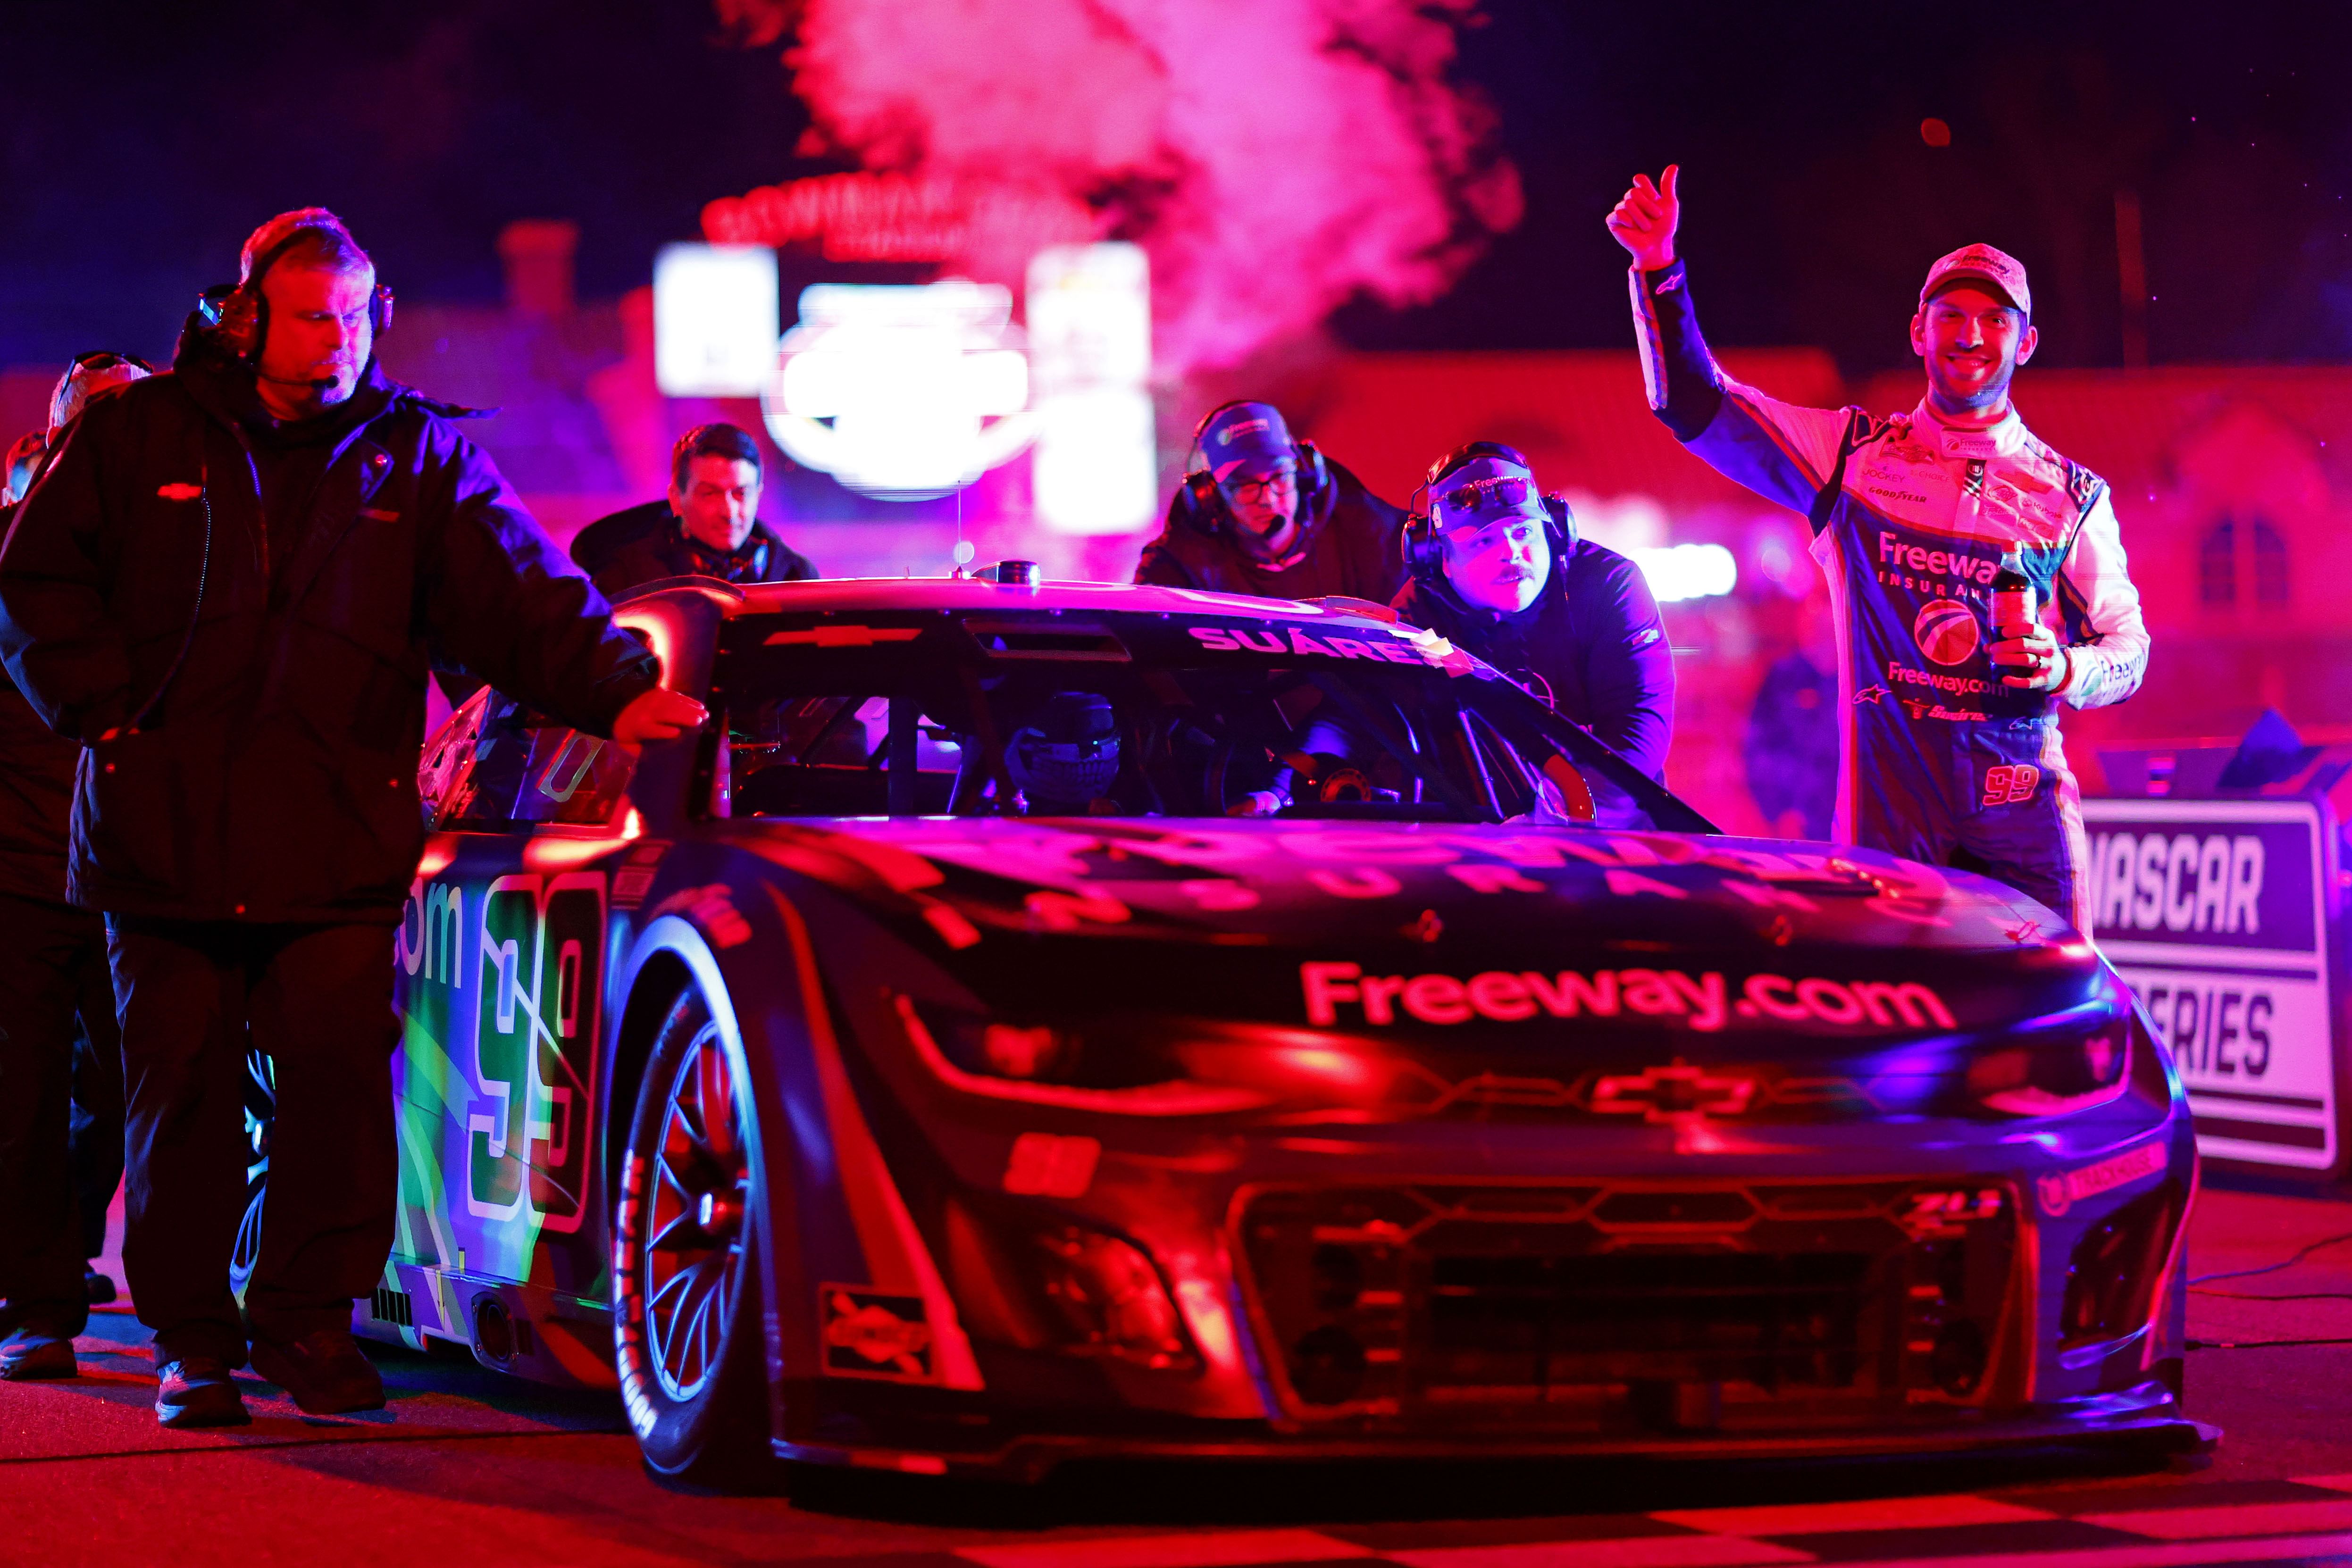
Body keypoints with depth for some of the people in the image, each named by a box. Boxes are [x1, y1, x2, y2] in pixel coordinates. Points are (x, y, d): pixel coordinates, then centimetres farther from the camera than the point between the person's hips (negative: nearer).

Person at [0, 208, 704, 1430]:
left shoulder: (418, 455, 8)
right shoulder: (138, 436, 8)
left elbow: (517, 593, -1)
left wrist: (616, 689, -15)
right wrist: (111, 711, -3)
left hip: (341, 855, 0)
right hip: (165, 843, 0)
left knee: (342, 1089, -6)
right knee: (182, 1100, 3)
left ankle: (308, 1319, 9)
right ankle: (192, 1340, 14)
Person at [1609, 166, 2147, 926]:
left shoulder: (2072, 495, 10)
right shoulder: (1855, 454, 10)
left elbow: (2128, 647, 13)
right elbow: (1696, 403, 6)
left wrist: (2066, 670, -10)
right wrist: (1659, 270, -5)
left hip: (2022, 804, 0)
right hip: (1884, 800, 0)